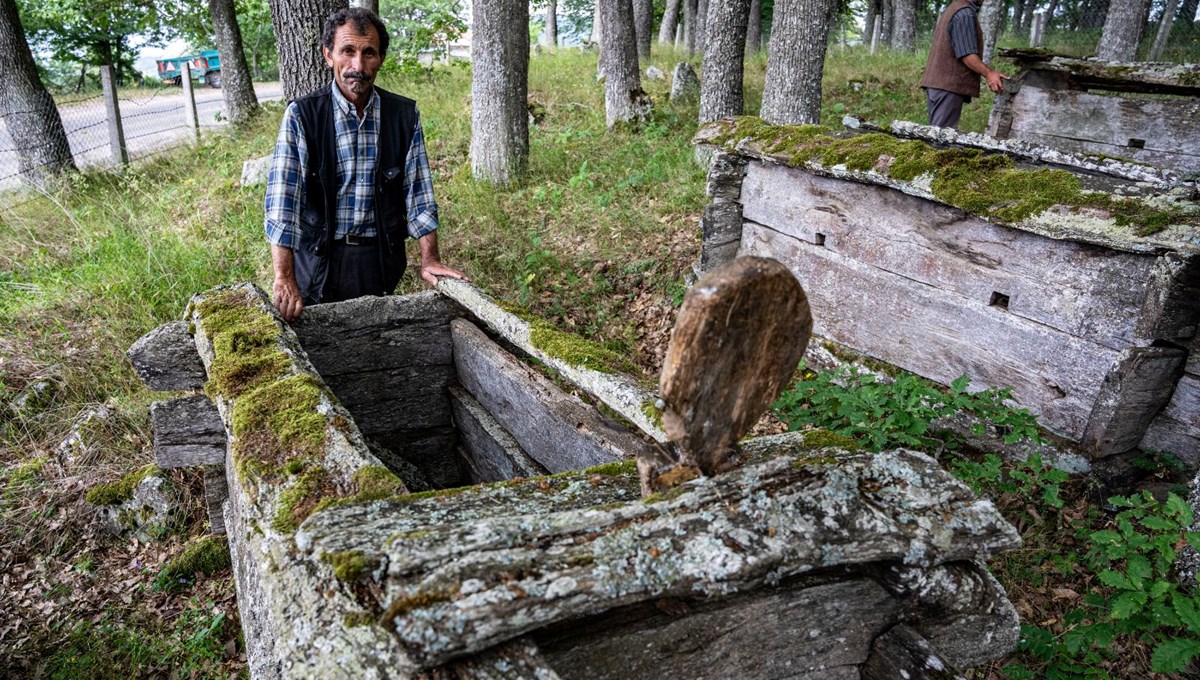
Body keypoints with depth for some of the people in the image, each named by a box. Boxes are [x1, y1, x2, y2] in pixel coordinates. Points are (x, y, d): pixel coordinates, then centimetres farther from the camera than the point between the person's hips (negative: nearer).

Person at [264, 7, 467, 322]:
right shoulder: (301, 116, -9)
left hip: (383, 258, 2)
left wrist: (430, 259, -4)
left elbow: (418, 190, 3)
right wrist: (284, 278, -23)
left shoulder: (405, 115, -1)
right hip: (319, 258, -2)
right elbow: (282, 198, -15)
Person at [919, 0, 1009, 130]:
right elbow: (966, 54, -18)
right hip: (949, 85, -10)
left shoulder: (950, 11, 21)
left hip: (936, 82, 10)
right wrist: (988, 73, -24)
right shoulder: (965, 13, -10)